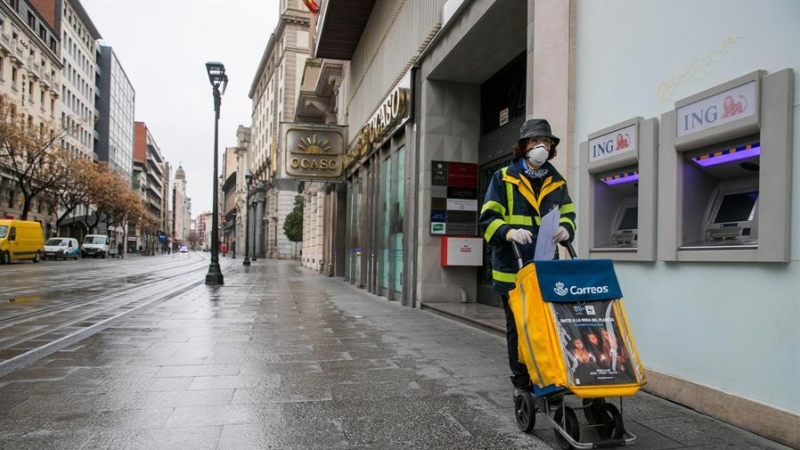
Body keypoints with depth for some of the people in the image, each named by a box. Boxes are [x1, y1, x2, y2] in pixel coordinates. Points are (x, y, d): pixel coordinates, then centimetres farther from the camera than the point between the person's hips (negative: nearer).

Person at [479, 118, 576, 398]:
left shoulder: (557, 182, 13)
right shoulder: (503, 178, 1)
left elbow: (568, 214, 16)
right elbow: (487, 219, -4)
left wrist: (565, 229, -8)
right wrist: (510, 232, -24)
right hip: (512, 269, -3)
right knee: (517, 329, 8)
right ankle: (521, 383, 21)